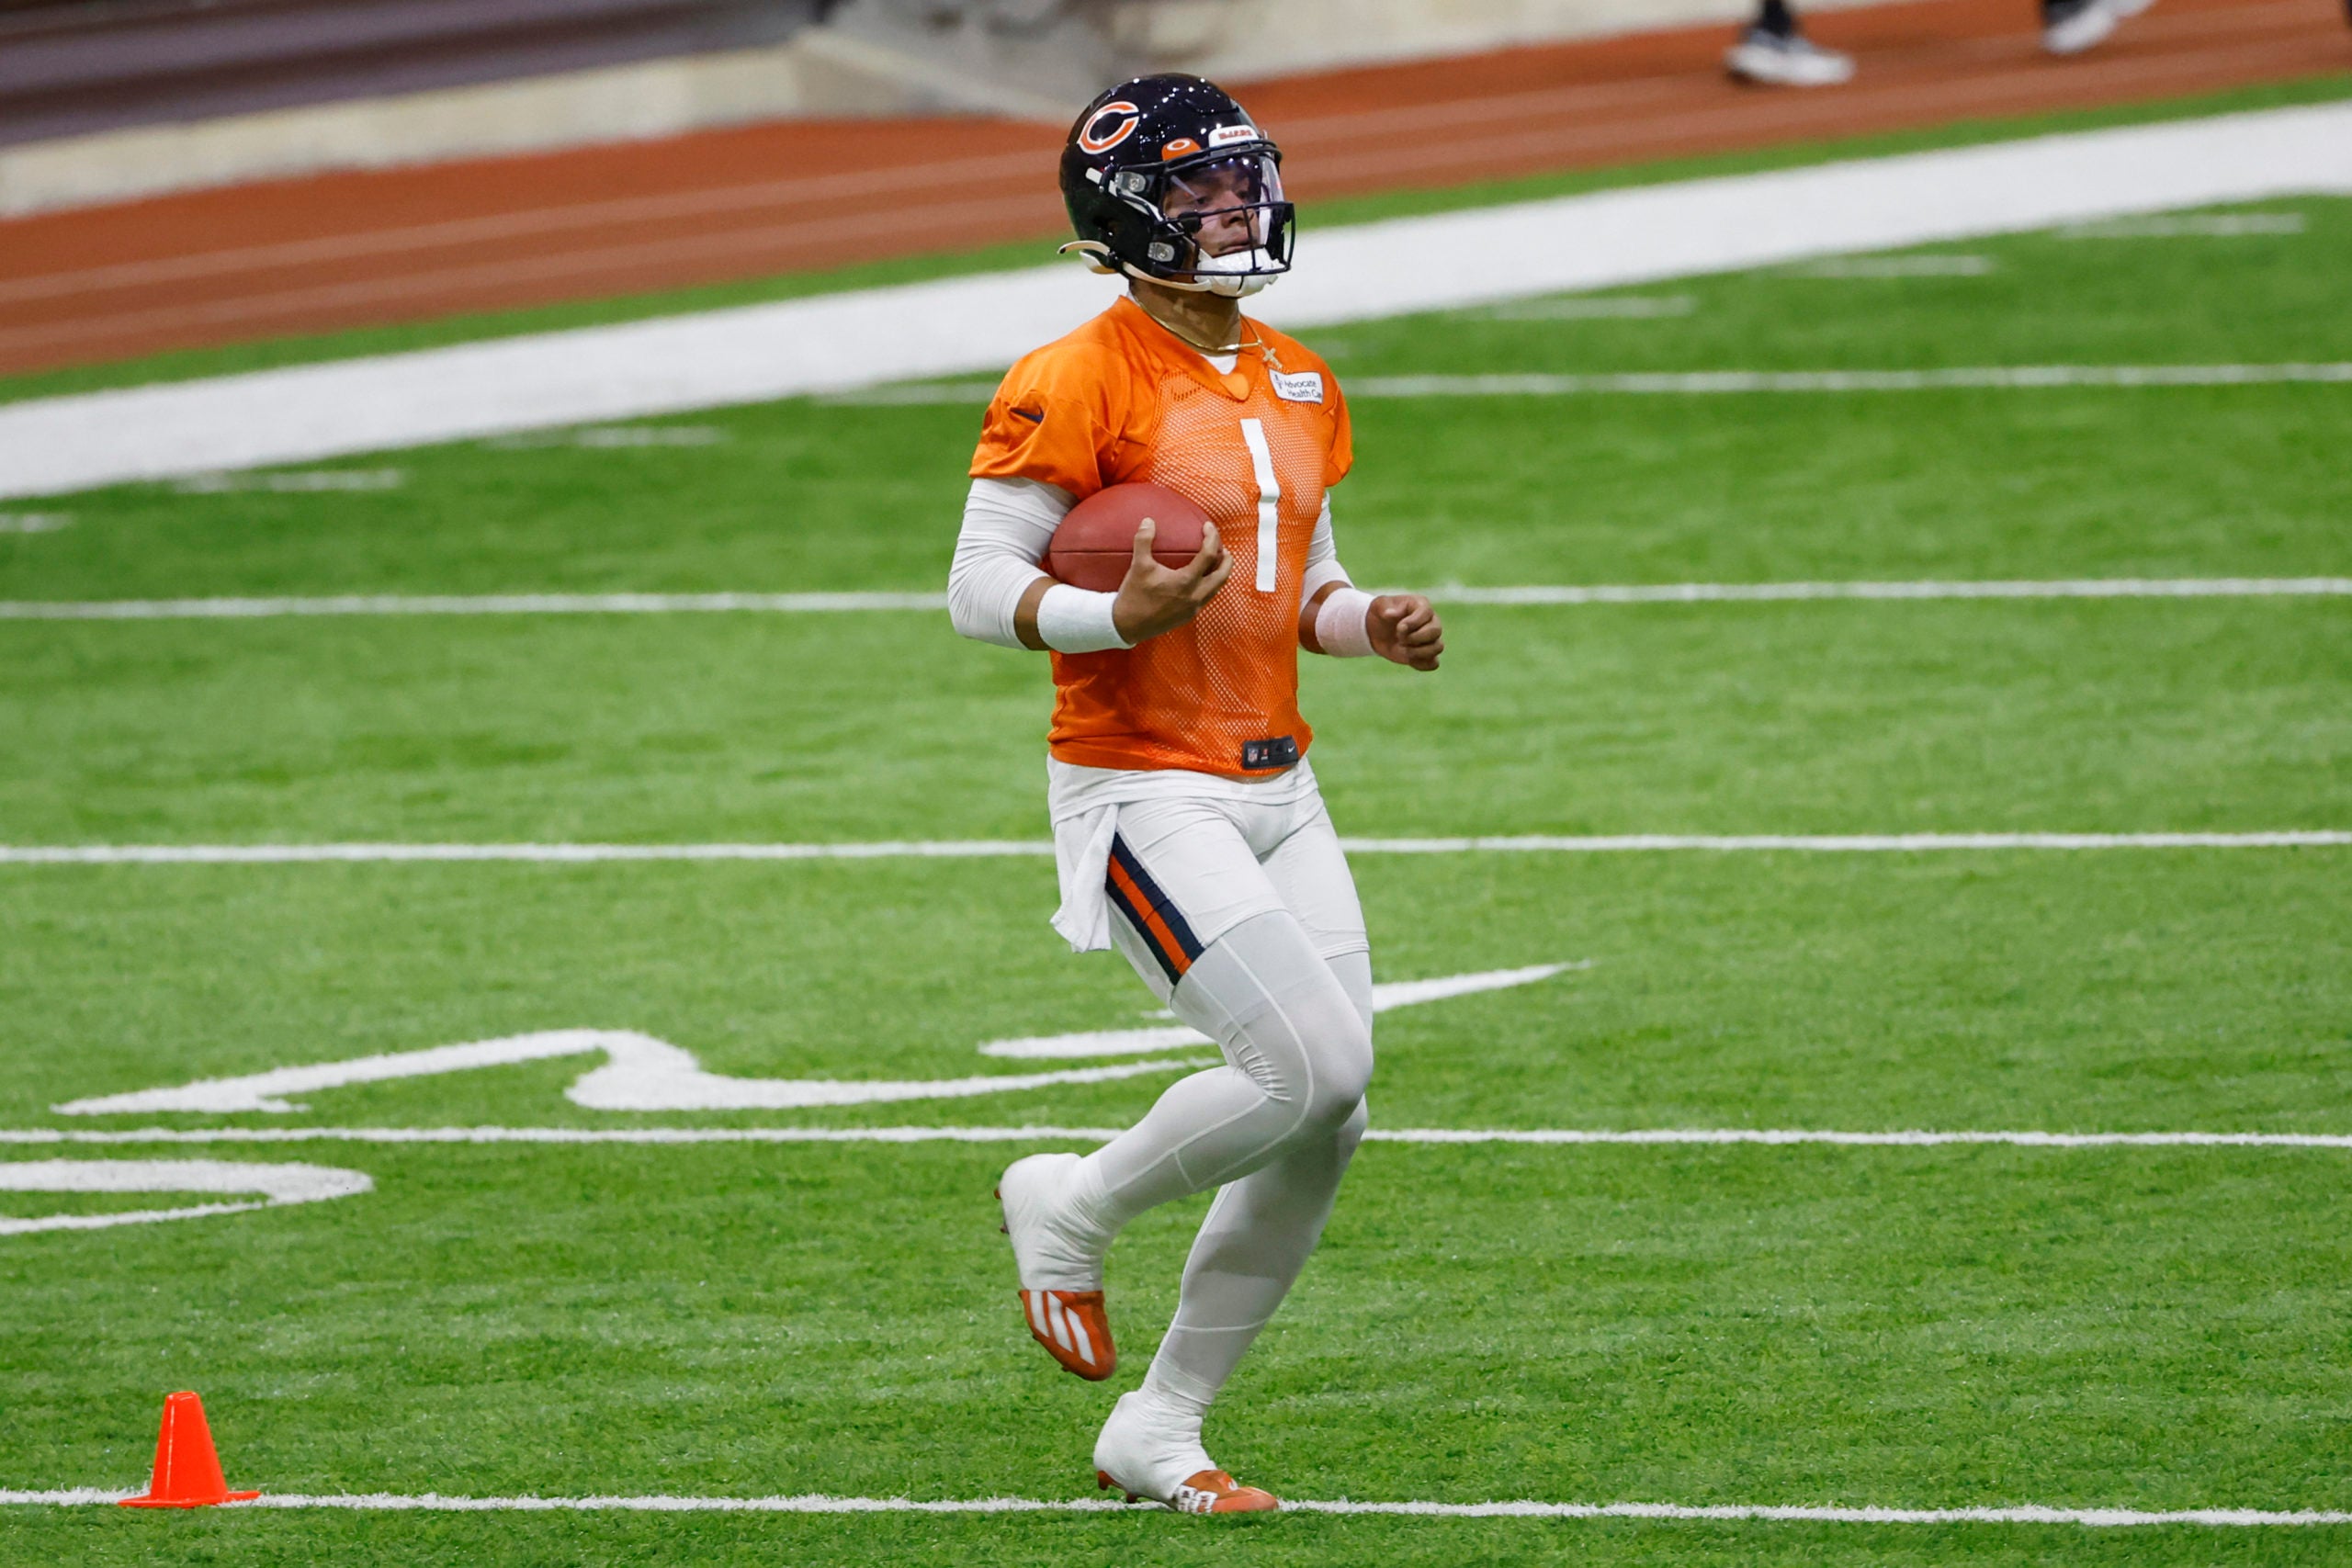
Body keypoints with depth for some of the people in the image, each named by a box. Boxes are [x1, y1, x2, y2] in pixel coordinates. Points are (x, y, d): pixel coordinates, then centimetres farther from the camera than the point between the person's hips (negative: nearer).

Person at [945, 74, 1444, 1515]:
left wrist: (1373, 625, 1)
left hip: (1279, 789, 8)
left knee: (1327, 1125, 1)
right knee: (1311, 1065, -20)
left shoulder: (1301, 389, 13)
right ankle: (1070, 1210, 6)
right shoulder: (1078, 386, -11)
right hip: (1142, 791, -8)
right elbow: (979, 587, -12)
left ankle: (1160, 1425, 14)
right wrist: (1120, 617, -28)